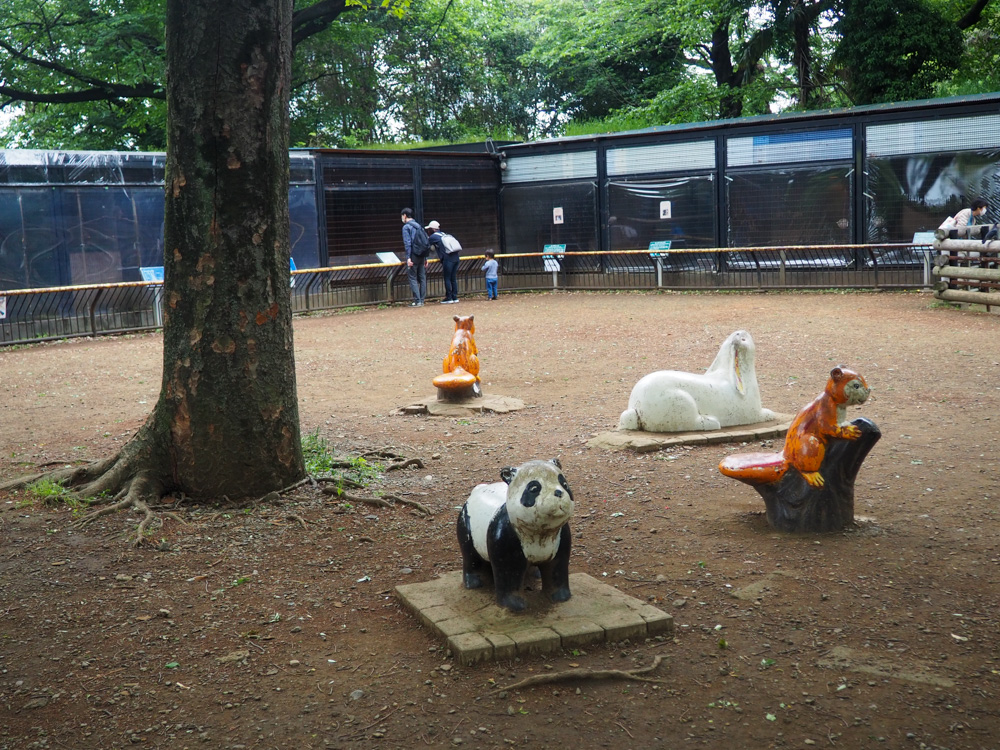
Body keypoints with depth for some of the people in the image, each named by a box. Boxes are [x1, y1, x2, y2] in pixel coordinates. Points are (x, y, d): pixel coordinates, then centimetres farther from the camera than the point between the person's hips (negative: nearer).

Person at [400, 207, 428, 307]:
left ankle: (417, 301, -9)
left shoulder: (406, 227, -5)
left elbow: (407, 243, -14)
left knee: (413, 278, -4)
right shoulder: (419, 226, 17)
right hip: (422, 256, 7)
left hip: (414, 255, -7)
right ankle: (422, 300, 12)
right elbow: (426, 242, 15)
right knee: (422, 278, 9)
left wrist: (408, 258, -16)